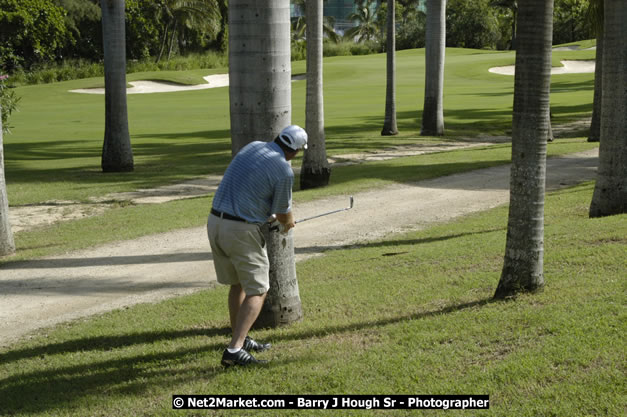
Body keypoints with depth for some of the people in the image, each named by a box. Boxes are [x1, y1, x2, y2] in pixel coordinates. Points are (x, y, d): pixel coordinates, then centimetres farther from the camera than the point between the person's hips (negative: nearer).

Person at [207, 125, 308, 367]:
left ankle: (240, 339, 31)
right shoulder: (284, 170, -12)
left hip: (215, 222, 8)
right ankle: (234, 350, -11)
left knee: (237, 284, 21)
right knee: (257, 291, 1)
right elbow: (283, 215, -2)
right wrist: (288, 223, 22)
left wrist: (273, 214, 28)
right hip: (243, 231, -8)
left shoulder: (252, 147, 9)